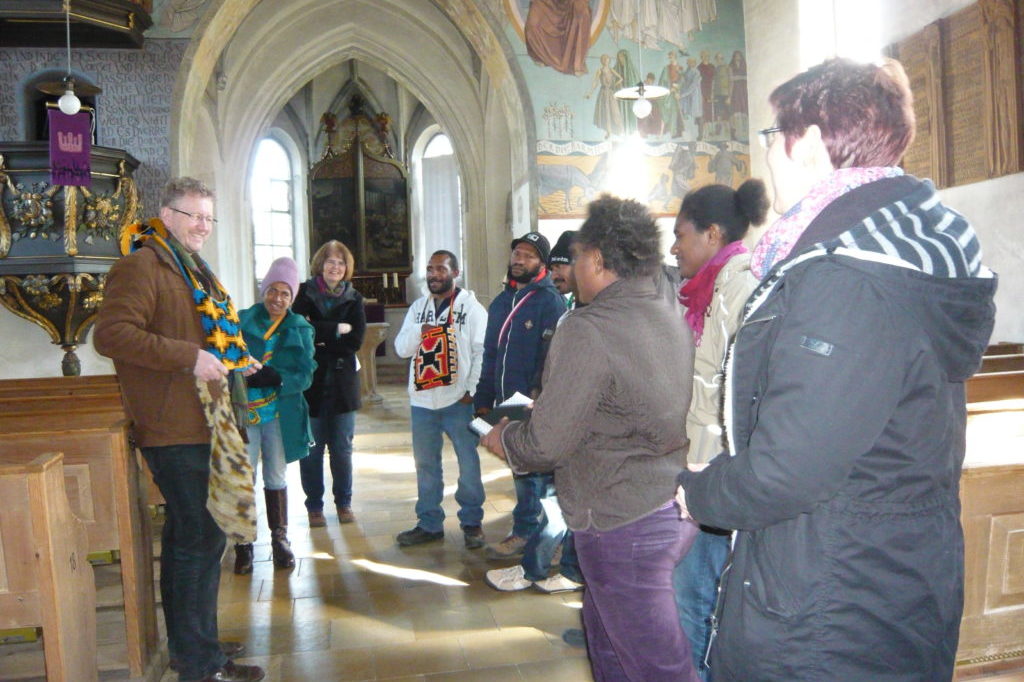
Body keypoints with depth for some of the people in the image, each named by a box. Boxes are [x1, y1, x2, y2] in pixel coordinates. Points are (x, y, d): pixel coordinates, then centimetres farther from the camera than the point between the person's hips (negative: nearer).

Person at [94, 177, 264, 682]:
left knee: (186, 535, 16)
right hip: (174, 428, -10)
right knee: (203, 537, -7)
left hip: (197, 426, 10)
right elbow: (110, 333, -24)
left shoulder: (190, 269, 19)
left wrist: (235, 363, 16)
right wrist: (189, 356, -26)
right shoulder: (141, 266, -11)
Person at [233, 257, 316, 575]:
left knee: (276, 477, 12)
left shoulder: (300, 329, 6)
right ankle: (243, 544, 14)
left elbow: (305, 375, -4)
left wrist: (278, 378, -21)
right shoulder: (242, 321, 3)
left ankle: (280, 539, 25)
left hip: (280, 414, 1)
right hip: (243, 412, -1)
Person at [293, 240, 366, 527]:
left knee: (342, 448, 8)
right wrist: (338, 329, -12)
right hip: (310, 382, -1)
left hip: (342, 383, 2)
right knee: (311, 449, 4)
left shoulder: (353, 299, 7)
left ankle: (343, 502, 23)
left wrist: (318, 337, -11)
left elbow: (356, 339, -6)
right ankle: (314, 506, 18)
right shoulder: (304, 294, 0)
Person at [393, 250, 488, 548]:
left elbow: (482, 352, -8)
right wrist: (419, 330, -14)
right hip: (422, 400, 5)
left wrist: (472, 390, -15)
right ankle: (429, 524, 27)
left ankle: (472, 522, 21)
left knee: (468, 463, 5)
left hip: (458, 400, -5)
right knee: (426, 465, 14)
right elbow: (401, 348, 5)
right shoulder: (418, 307, 10)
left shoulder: (471, 306, -4)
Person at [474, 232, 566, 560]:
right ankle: (530, 528, 29)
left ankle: (524, 532, 15)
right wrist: (484, 398, 12)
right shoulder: (501, 301, 14)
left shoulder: (550, 301, -10)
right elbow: (490, 355, 16)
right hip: (506, 403, 7)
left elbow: (551, 357, -17)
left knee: (529, 470, 2)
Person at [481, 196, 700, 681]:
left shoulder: (588, 330, -20)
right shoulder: (672, 319, 7)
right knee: (603, 624, 25)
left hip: (624, 525, -9)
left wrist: (502, 438, 1)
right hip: (677, 508, 9)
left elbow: (547, 443, -20)